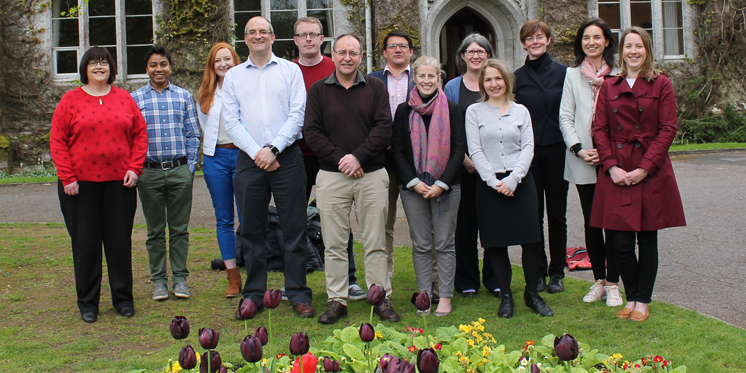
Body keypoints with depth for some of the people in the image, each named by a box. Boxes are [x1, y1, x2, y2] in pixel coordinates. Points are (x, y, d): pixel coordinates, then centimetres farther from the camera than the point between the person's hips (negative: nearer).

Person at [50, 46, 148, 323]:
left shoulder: (124, 98, 7)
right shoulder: (70, 100, 1)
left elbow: (140, 134, 7)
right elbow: (57, 142, -2)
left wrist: (134, 168, -4)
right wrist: (67, 177, -9)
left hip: (119, 182, 2)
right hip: (81, 184, -1)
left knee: (120, 240, 7)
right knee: (85, 243, 5)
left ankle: (123, 298, 19)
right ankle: (87, 302, 16)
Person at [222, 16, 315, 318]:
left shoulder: (290, 70, 7)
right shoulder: (233, 76, 12)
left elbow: (297, 114, -2)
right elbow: (231, 120, 4)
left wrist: (273, 149, -11)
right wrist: (256, 153, -9)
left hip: (286, 157, -2)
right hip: (249, 160, 2)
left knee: (294, 228, -1)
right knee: (251, 230, 6)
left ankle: (298, 294, 7)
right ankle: (254, 295, 15)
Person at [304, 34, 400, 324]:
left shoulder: (375, 88, 7)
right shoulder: (318, 90, 7)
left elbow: (383, 128, -2)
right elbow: (312, 132, 0)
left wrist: (358, 157, -13)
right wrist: (339, 159, -12)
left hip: (372, 174, 0)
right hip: (331, 176, 0)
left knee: (375, 242, 4)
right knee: (334, 243, 4)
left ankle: (381, 298, 12)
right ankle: (337, 301, 12)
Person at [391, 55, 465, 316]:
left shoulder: (451, 110, 3)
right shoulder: (404, 111, 6)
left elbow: (459, 149, -1)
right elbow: (397, 150, 4)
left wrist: (441, 184, -11)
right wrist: (414, 182, -8)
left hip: (446, 186, -1)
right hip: (413, 187, 1)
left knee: (445, 244, 3)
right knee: (421, 245, 4)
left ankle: (445, 297, 10)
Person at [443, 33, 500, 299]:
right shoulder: (452, 88, 5)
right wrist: (464, 158, -11)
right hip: (464, 166, 0)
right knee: (466, 222, 4)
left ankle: (494, 279, 16)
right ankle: (467, 281, 15)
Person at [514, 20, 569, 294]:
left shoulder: (563, 72, 3)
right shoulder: (517, 77, 5)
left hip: (557, 150, 0)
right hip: (529, 152, 0)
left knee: (557, 214, 6)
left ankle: (557, 272, 16)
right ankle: (537, 272, 15)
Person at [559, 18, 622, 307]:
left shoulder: (618, 74, 4)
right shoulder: (572, 75, 9)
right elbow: (565, 117, 6)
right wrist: (579, 150, -7)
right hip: (582, 163, 2)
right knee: (591, 223, 7)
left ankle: (613, 283, 8)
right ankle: (599, 279, 18)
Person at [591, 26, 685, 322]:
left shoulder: (661, 84, 3)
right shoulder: (609, 86, 10)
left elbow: (667, 130, -3)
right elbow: (600, 129, 6)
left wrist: (644, 168, -11)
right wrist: (612, 166, -7)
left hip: (651, 173, -2)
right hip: (616, 173, 2)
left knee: (647, 239, 4)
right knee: (620, 242, -1)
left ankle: (643, 301, 17)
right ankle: (631, 297, 18)